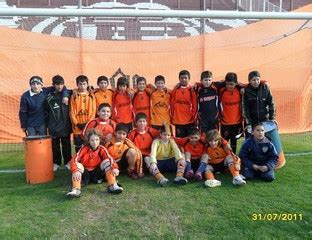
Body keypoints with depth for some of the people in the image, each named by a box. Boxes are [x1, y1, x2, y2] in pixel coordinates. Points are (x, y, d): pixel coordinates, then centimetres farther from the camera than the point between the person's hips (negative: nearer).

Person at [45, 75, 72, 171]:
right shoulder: (49, 98, -2)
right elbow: (46, 112, 1)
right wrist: (48, 124, 1)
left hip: (66, 125, 0)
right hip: (54, 126, 0)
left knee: (66, 145, 10)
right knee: (55, 146, 9)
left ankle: (67, 162, 23)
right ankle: (56, 162, 23)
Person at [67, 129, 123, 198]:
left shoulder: (102, 149, -13)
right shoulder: (84, 149, -18)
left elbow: (110, 159, -26)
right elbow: (74, 160, -28)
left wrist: (114, 168, -46)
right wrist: (75, 171, -46)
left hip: (97, 172, 1)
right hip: (85, 172, -1)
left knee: (107, 161, -23)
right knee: (78, 165, -30)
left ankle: (112, 186, -24)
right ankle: (76, 190, -40)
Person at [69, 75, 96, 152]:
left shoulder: (91, 96, 5)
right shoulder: (74, 96, 4)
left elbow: (93, 111, 1)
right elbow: (72, 112, 1)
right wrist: (77, 123, -9)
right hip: (77, 126, 0)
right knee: (78, 146, 7)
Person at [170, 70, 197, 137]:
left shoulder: (192, 90, 0)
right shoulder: (175, 90, 3)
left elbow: (195, 105, 1)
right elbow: (172, 104, 6)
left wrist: (193, 116, -1)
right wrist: (172, 117, 4)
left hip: (189, 121, -1)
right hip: (178, 121, 1)